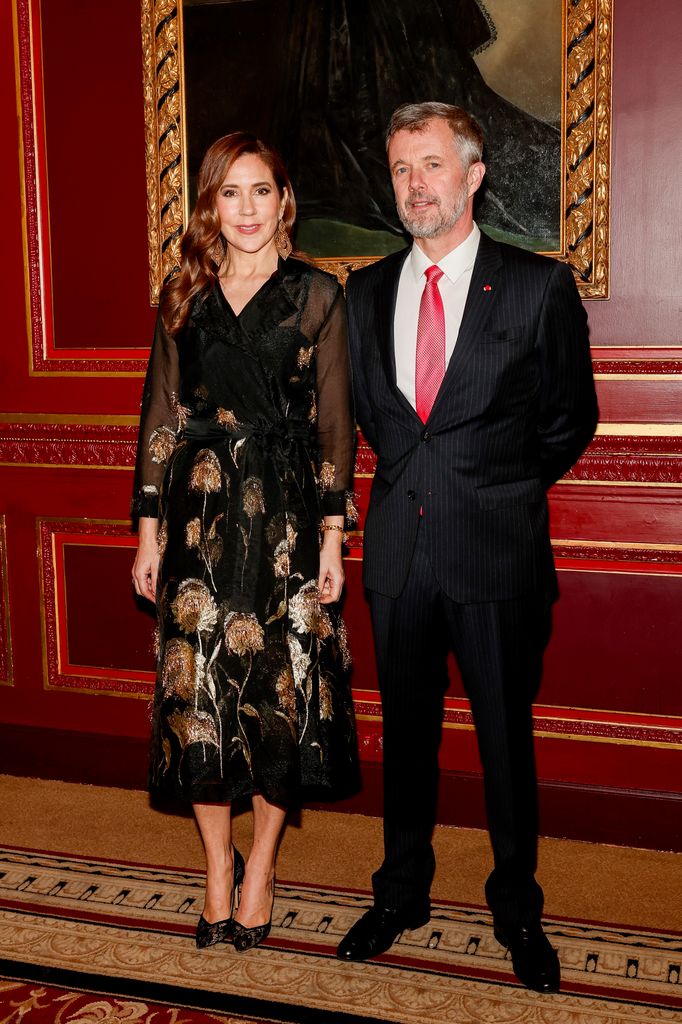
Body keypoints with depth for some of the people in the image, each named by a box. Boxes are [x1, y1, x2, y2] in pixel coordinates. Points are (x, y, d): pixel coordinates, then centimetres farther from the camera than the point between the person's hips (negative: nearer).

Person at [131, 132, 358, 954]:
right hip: (198, 515, 2)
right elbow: (159, 417, 10)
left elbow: (335, 424, 1)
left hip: (285, 515, -2)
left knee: (281, 687, 3)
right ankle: (216, 864, 23)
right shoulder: (183, 298, 10)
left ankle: (261, 862, 23)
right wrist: (149, 529, 6)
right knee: (196, 689, 3)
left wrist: (331, 533, -4)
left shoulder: (316, 295, 3)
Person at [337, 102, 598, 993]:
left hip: (497, 553, -3)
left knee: (506, 738, 9)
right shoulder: (366, 291, 8)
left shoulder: (539, 286, -4)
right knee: (405, 730, 16)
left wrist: (502, 486, 6)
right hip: (398, 550, 3)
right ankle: (402, 894, 35)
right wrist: (421, 473, 10)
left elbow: (571, 420, 4)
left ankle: (517, 910, 30)